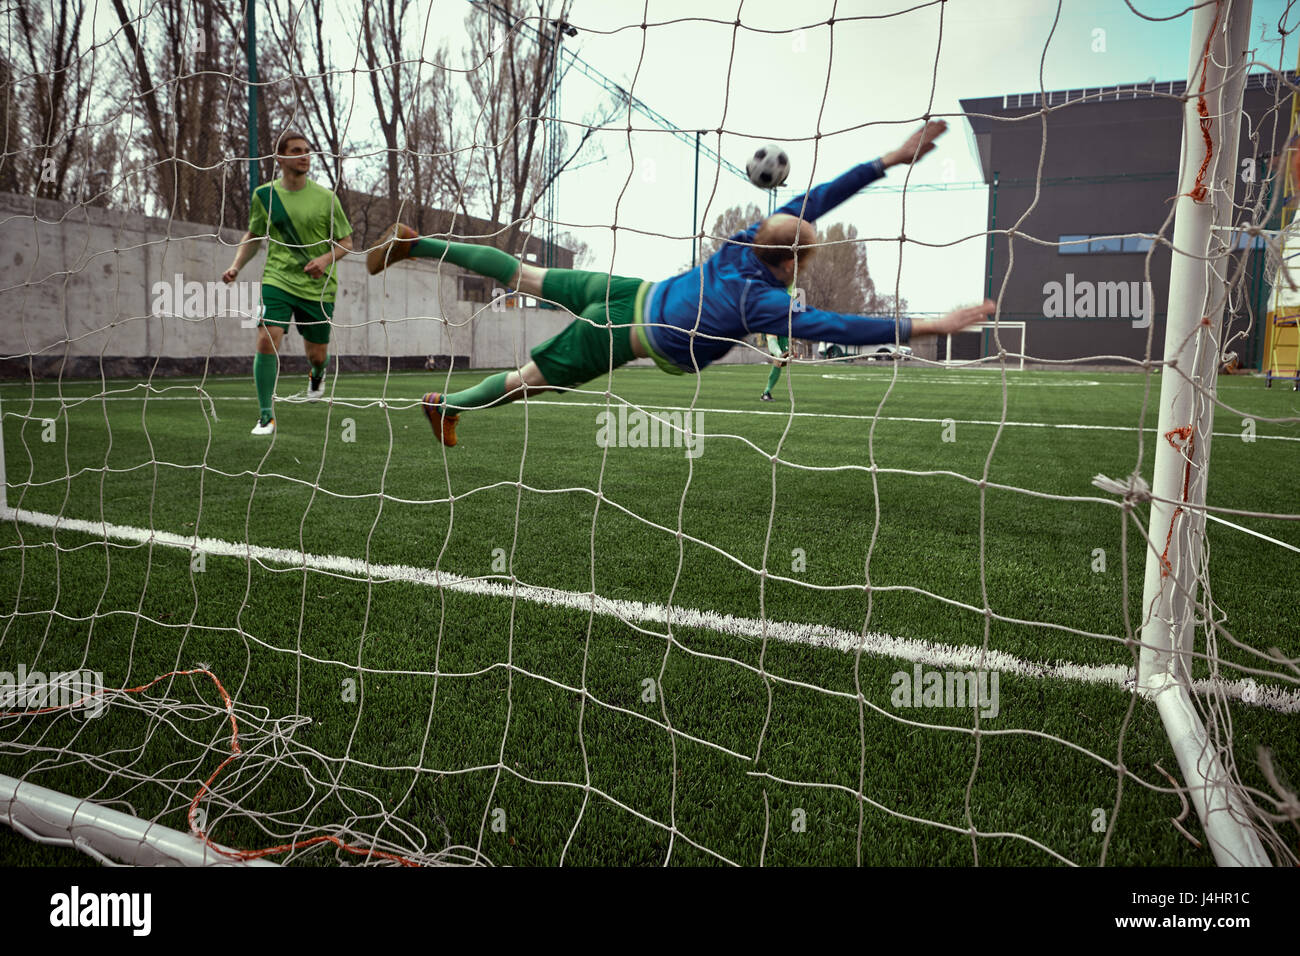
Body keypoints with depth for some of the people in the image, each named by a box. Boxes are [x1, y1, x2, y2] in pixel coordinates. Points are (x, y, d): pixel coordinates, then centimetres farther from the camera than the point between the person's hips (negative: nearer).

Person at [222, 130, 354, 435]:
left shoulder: (325, 197, -2)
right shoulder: (264, 195, 3)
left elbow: (346, 243, 3)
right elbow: (253, 236, 17)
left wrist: (326, 259, -17)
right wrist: (236, 266, 3)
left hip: (318, 286, 0)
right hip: (277, 280, 0)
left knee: (317, 354, 7)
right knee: (267, 339, -18)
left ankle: (317, 375, 49)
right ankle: (266, 416, -7)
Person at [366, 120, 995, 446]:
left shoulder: (750, 240, -10)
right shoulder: (761, 301, -29)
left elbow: (815, 198, -9)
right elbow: (837, 328, -36)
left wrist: (894, 159, -8)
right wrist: (930, 326, -34)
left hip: (627, 293, 7)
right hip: (620, 334, -7)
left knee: (521, 277, 18)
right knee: (530, 378, 13)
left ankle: (413, 245, 25)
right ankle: (446, 404, 32)